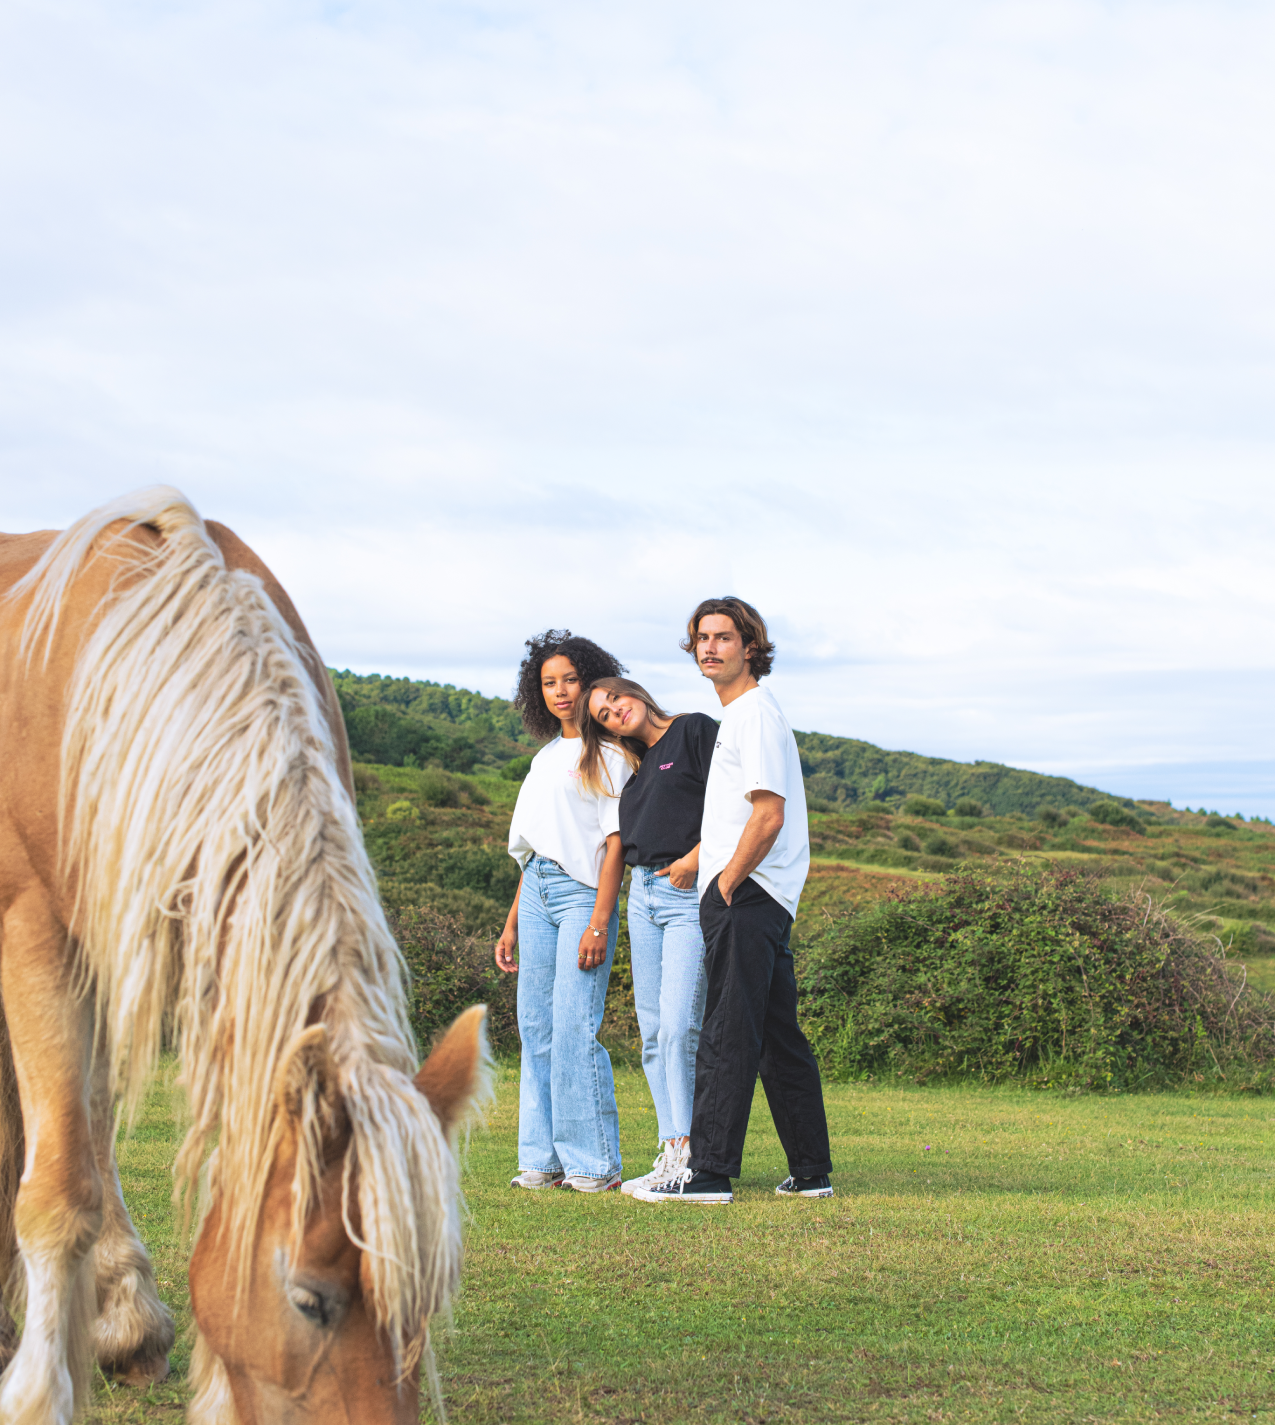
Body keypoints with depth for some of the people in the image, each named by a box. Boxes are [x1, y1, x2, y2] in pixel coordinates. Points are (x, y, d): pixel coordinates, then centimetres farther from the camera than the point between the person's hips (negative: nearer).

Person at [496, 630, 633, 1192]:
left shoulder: (608, 752, -1)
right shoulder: (545, 758, 21)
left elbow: (616, 840, -8)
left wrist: (599, 922, -17)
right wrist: (511, 924, 18)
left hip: (583, 892, -7)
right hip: (537, 893, 7)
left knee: (575, 1026, -14)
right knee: (536, 1026, 3)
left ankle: (594, 1162, -8)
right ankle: (543, 1159, 6)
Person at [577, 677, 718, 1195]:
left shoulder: (696, 730, -2)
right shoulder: (638, 764, 21)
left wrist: (694, 859, -18)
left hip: (692, 894, -8)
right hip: (643, 894, 8)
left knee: (679, 1028, -15)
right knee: (653, 1035, 5)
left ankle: (691, 1157, -11)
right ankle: (671, 1154, 8)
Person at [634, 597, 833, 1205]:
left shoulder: (755, 713, -10)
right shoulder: (737, 715, 21)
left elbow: (769, 817, -19)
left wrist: (724, 886, -14)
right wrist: (694, 861, 20)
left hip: (745, 896, -10)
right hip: (760, 900, 10)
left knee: (728, 1035, -9)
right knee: (779, 1036, 11)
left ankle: (709, 1172, -8)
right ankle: (811, 1172, 16)